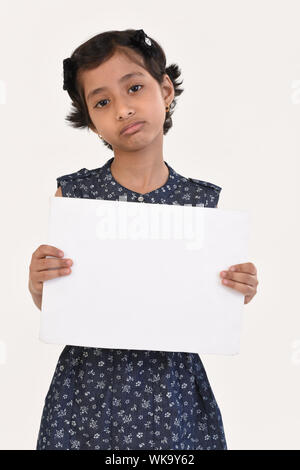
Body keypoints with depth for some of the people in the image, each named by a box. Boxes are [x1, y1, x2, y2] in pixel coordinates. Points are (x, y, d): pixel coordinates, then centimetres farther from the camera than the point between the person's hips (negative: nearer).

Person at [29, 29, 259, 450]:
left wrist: (237, 292, -14)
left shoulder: (202, 200, -5)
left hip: (172, 388, 1)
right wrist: (37, 283, -19)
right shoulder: (73, 193, -7)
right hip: (90, 386, 0)